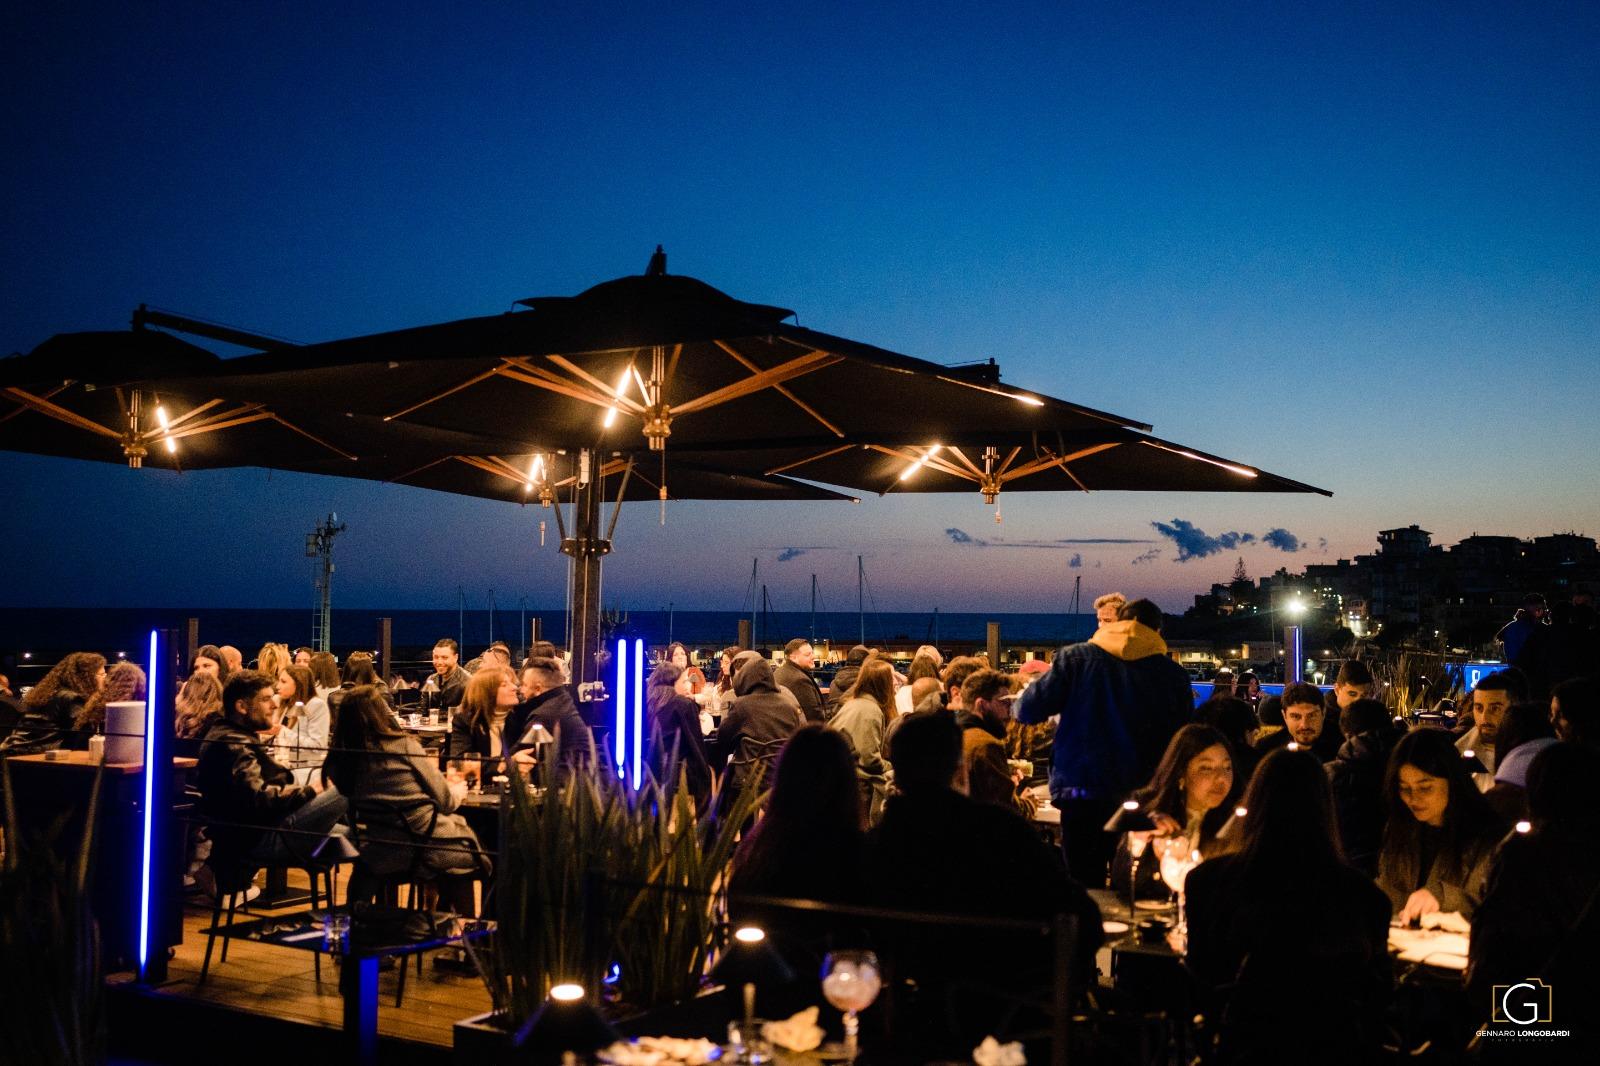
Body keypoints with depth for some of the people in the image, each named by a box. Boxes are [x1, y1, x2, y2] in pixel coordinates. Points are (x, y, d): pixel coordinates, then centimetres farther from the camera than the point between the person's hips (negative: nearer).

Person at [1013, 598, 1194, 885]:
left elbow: (1028, 710, 0)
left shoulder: (1076, 658, 0)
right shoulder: (1174, 674, 3)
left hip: (1082, 791, -1)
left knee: (1084, 889, 5)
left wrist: (1019, 701, 22)